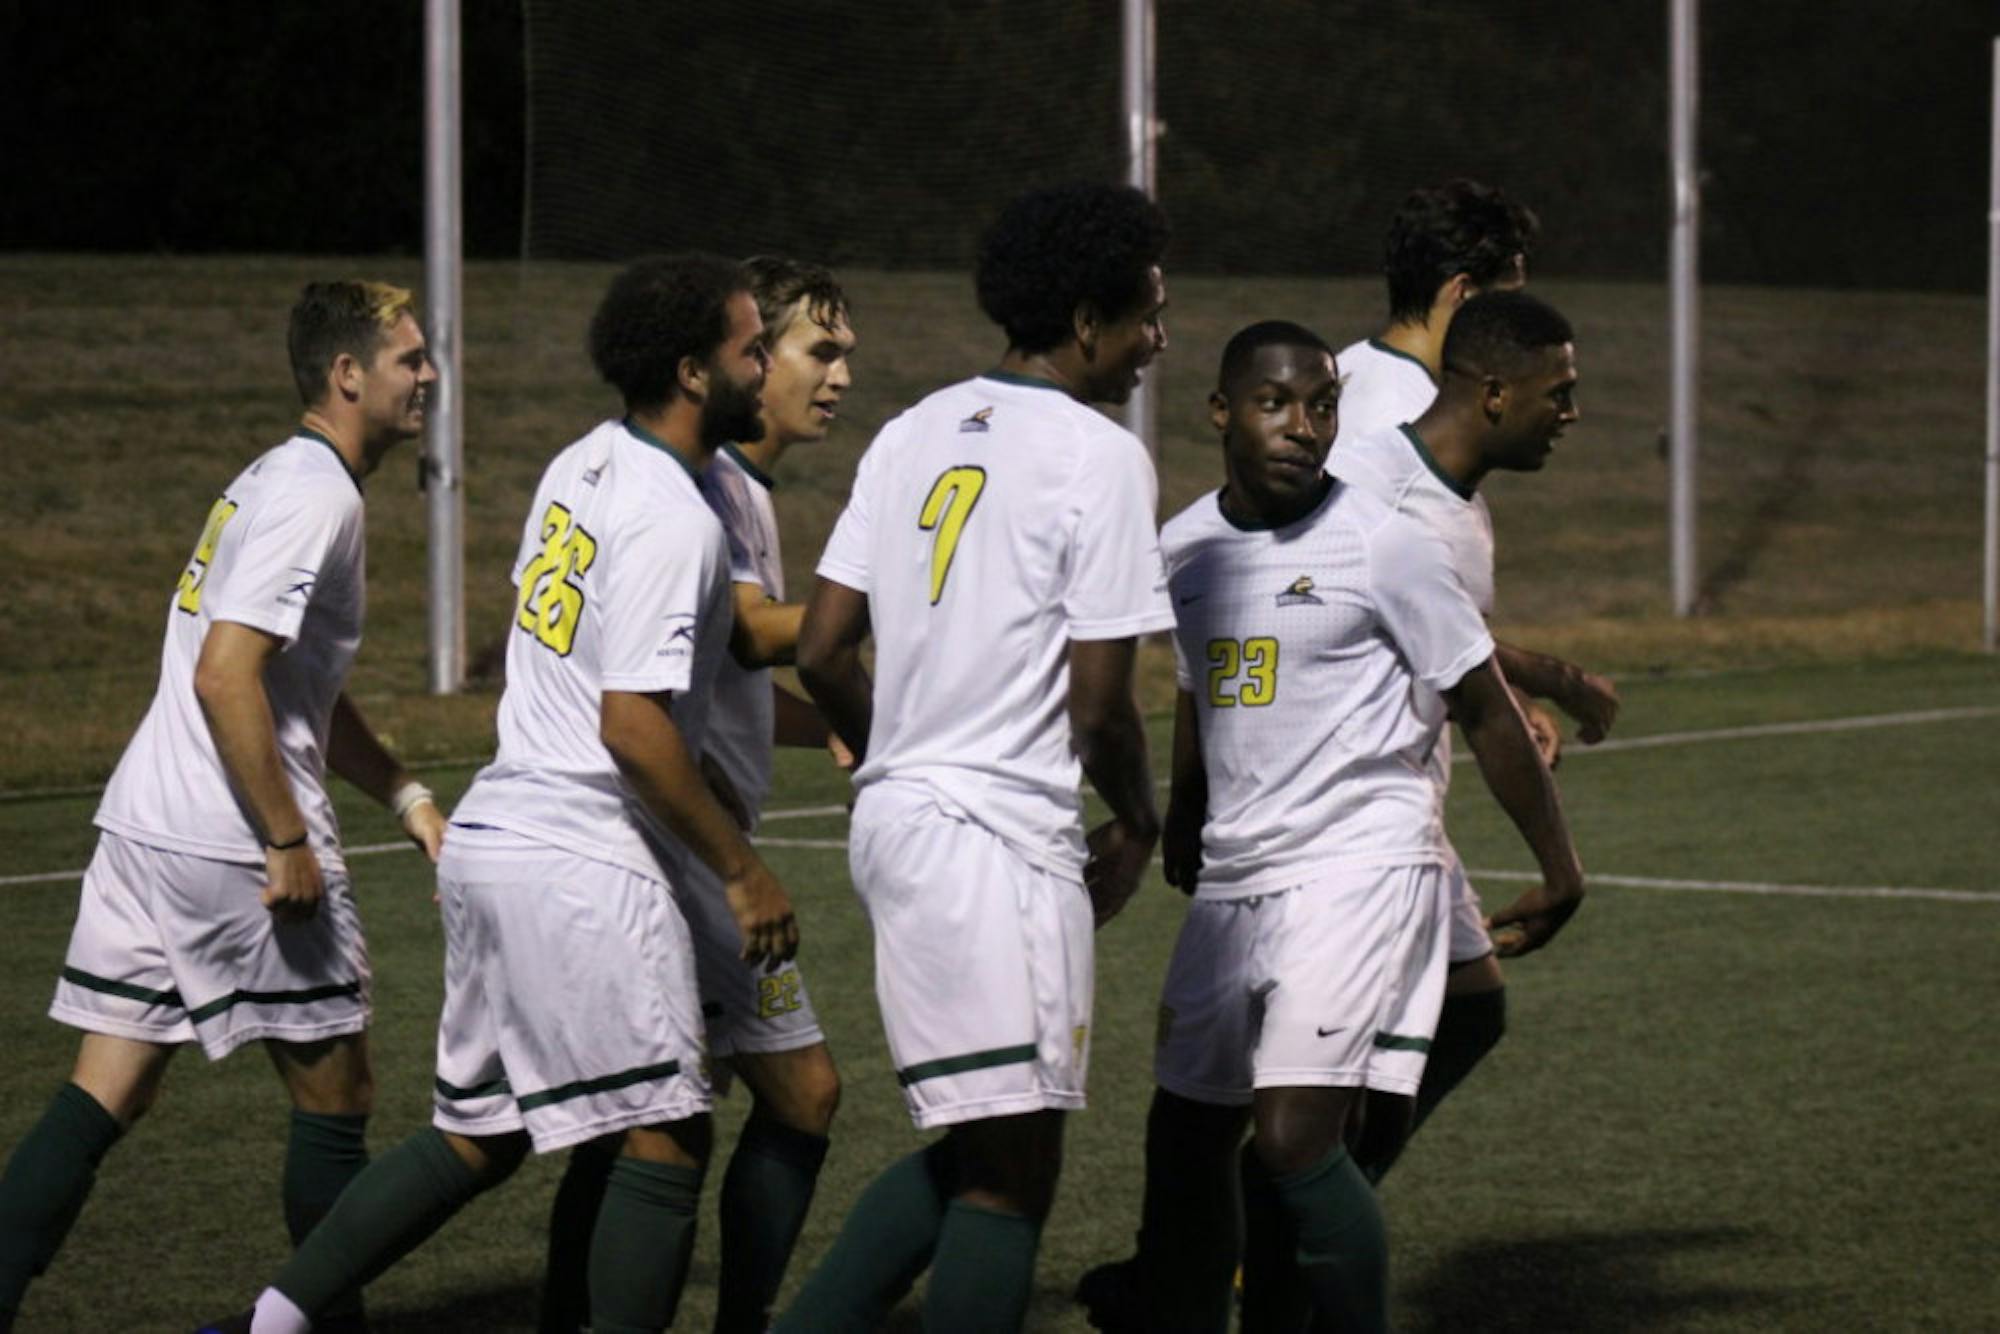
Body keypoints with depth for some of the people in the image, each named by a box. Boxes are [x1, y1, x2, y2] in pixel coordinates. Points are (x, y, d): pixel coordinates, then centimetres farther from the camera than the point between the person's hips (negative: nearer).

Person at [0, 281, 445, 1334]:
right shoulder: (315, 497, -12)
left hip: (143, 830, 9)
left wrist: (406, 796, 21)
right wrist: (289, 843, -19)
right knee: (335, 1099, 5)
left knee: (102, 1102, 6)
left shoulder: (281, 481, 19)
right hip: (234, 849, -9)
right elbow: (225, 676, -22)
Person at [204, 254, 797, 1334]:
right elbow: (632, 725, -21)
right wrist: (740, 869, -12)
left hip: (489, 838, 9)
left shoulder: (580, 466, 12)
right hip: (581, 863, -9)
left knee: (477, 1135, 16)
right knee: (664, 1140, -2)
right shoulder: (673, 521, -16)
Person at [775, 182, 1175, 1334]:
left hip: (897, 810, 8)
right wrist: (1139, 828, 7)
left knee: (972, 1149, 17)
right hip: (1003, 838, -8)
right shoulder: (1100, 457, -10)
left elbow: (821, 652, 12)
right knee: (1014, 1166, -3)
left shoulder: (915, 434, 13)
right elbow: (1098, 701, -11)